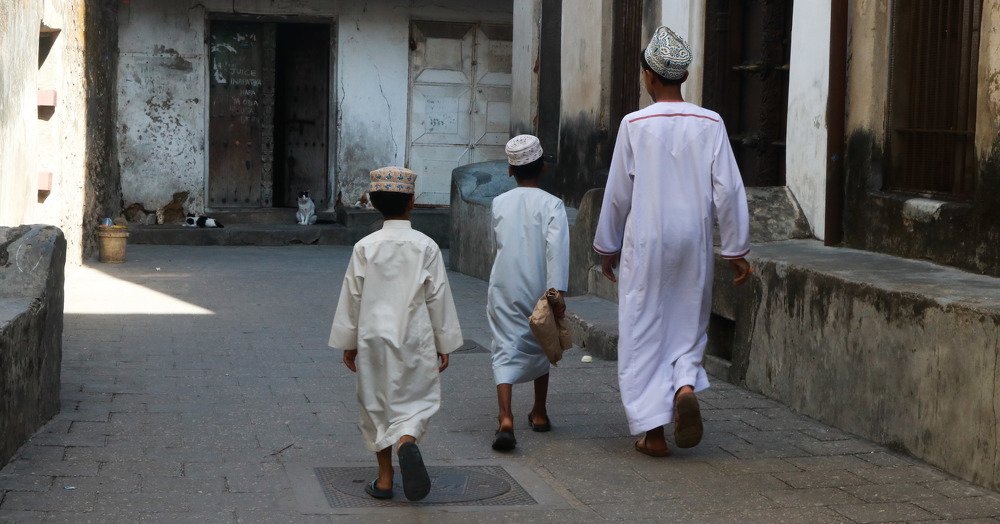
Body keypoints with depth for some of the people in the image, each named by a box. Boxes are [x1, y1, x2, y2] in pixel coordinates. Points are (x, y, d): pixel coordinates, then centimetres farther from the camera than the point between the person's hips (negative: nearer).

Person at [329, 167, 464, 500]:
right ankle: (407, 441, -25)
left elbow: (352, 297, 1)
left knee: (377, 404, 13)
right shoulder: (426, 247, -5)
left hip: (374, 338, 1)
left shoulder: (365, 247, -4)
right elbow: (438, 298, -1)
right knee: (415, 399, 7)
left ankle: (384, 478, 14)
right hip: (416, 339, -1)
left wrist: (349, 344, 11)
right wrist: (444, 344, 8)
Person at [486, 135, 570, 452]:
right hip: (539, 289, 0)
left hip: (504, 290, 1)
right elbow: (557, 249, -17)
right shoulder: (551, 205, -6)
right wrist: (556, 292, -19)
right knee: (539, 347, 20)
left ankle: (506, 419, -25)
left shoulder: (500, 203, 4)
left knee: (506, 349, -5)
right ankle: (539, 414, 32)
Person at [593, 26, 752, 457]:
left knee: (643, 331, 6)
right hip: (694, 243, 2)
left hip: (646, 243, -2)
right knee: (687, 324, 18)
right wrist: (736, 250, 5)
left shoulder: (635, 125, -7)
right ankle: (685, 386, -10)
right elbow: (728, 191, -3)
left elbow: (618, 194, -1)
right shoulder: (710, 124, -2)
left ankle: (653, 432, 5)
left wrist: (607, 247, 11)